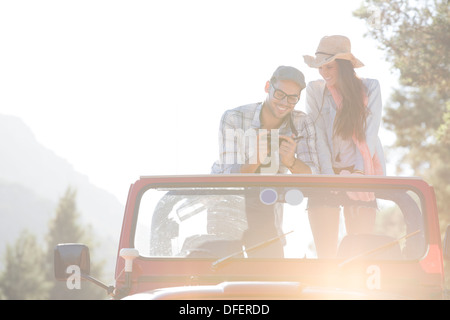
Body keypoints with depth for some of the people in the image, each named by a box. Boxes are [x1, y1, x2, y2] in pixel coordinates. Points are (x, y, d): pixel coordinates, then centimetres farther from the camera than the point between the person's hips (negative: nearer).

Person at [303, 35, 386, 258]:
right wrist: (329, 176, -13)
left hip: (360, 176, 0)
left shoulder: (369, 88, 4)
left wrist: (358, 173, -13)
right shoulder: (315, 90, 4)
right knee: (326, 253, -9)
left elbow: (370, 132, -3)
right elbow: (318, 135, -3)